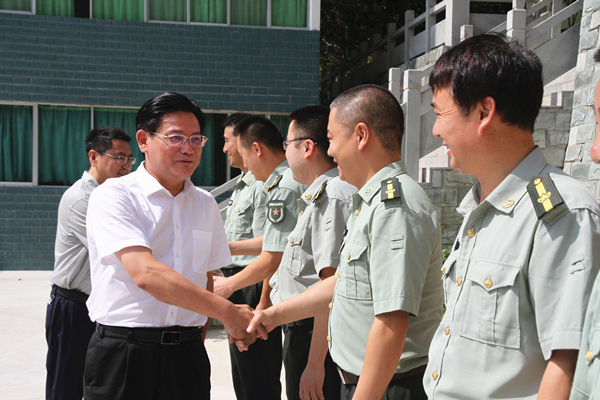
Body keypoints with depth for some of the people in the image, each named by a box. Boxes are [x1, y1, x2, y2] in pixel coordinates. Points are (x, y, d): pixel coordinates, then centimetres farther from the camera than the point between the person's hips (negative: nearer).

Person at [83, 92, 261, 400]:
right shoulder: (113, 196, -7)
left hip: (188, 354, 5)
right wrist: (227, 312, -23)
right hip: (123, 356, -4)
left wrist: (197, 334, 5)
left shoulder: (205, 204, 12)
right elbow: (146, 274, -20)